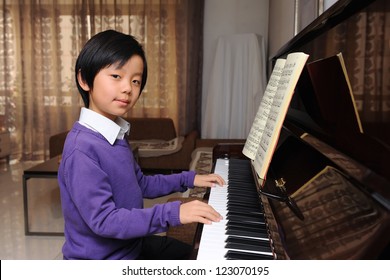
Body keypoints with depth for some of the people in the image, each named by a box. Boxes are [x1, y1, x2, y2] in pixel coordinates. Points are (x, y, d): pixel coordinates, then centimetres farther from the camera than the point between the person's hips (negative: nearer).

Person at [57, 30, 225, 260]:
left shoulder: (116, 134, 3)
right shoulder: (82, 149, -26)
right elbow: (103, 220, -29)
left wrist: (188, 179, 9)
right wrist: (173, 213, -33)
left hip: (131, 245, 9)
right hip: (101, 257, -8)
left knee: (194, 254, 18)